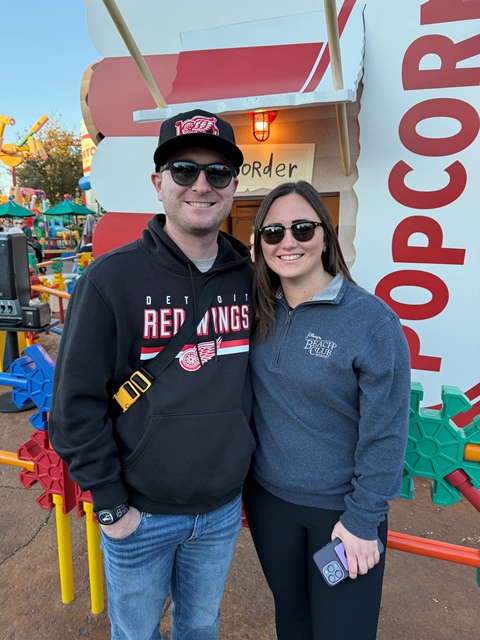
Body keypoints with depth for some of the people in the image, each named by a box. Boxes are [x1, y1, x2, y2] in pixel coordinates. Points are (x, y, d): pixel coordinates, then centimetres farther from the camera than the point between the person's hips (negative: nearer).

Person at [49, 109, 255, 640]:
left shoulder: (250, 277, -4)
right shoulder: (111, 278, -16)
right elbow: (75, 404, -14)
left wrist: (250, 462, 7)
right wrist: (109, 503, -11)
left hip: (223, 508, 3)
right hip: (140, 512, -2)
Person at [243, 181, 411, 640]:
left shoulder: (372, 320, -19)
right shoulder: (257, 312, -4)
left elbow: (384, 433, -15)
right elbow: (242, 401, 5)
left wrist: (363, 520, -11)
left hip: (340, 507, -3)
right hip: (267, 497, 4)